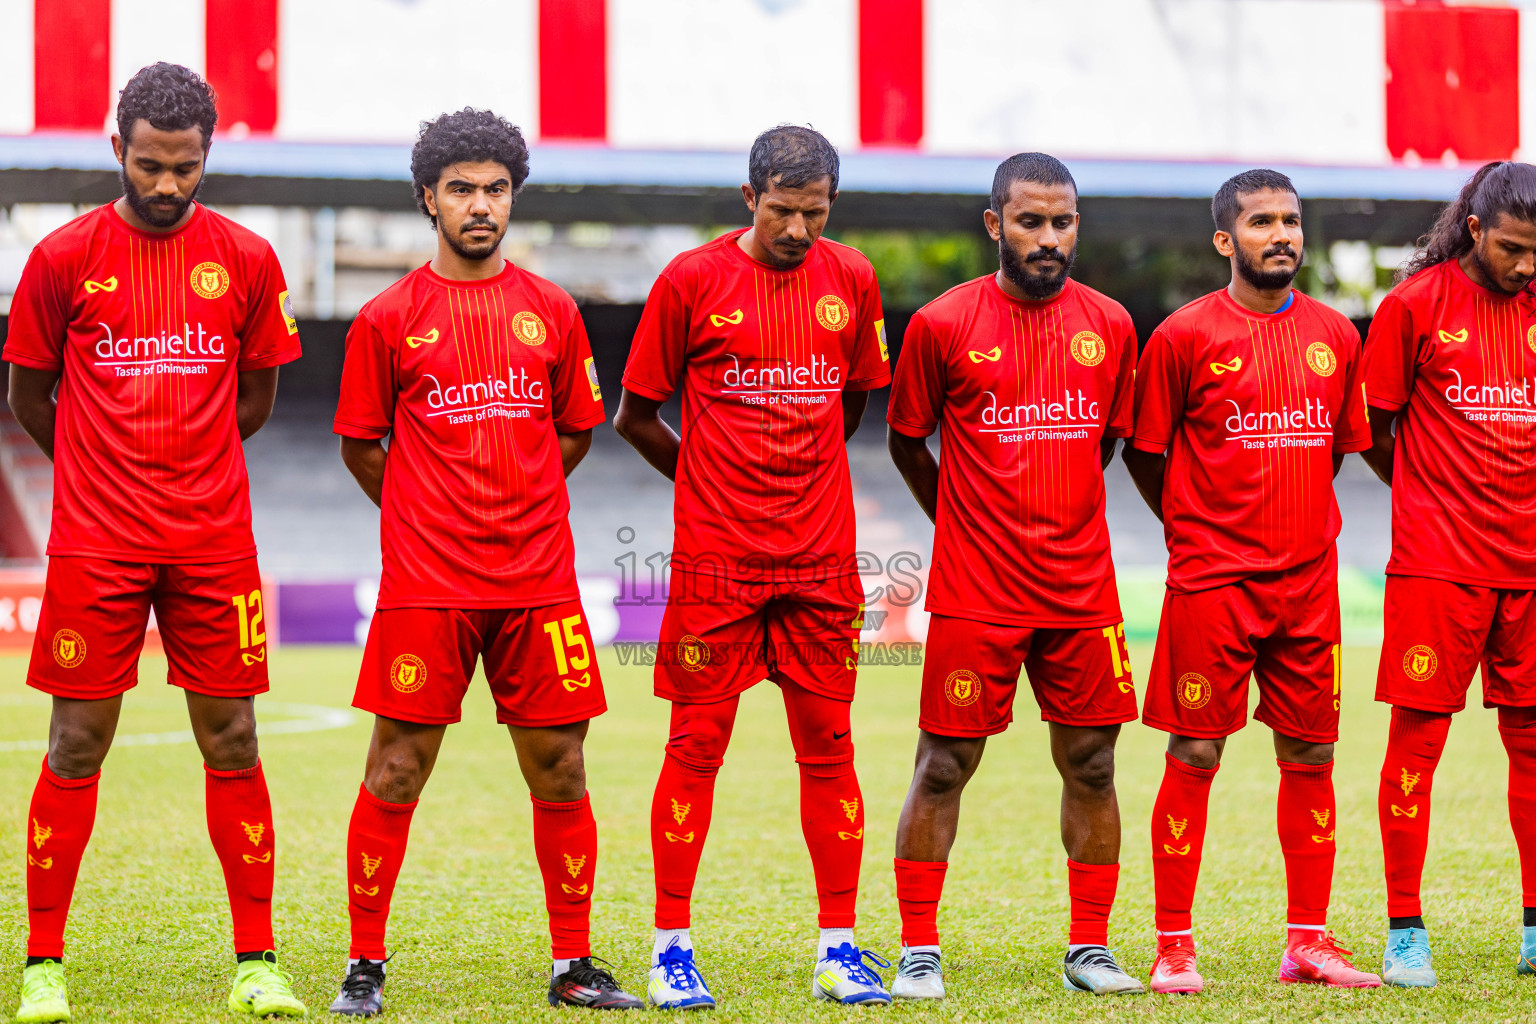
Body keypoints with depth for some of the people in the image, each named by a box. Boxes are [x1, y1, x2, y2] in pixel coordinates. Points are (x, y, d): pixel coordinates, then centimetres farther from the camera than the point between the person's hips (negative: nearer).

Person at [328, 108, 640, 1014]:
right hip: (425, 584, -2)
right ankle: (365, 967, 7)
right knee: (395, 775, -1)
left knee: (560, 773, 4)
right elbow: (361, 447, 8)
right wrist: (431, 518, 10)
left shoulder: (552, 312, 8)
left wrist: (514, 505, 12)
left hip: (538, 581, 3)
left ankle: (574, 966, 13)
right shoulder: (389, 319, 0)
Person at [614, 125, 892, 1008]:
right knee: (697, 744, -1)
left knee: (829, 745, 4)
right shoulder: (693, 281, -5)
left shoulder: (851, 282, 5)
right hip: (715, 558, -3)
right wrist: (710, 479, 8)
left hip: (821, 558, 3)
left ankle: (839, 951, 9)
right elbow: (636, 415, 4)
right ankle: (673, 950, 5)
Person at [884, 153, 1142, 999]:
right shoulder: (944, 324, -5)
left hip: (1082, 588, 3)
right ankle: (918, 951, 6)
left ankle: (1089, 949, 15)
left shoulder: (1110, 325, 4)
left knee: (1091, 765, 6)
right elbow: (907, 443, 7)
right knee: (944, 767, -1)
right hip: (975, 593, -3)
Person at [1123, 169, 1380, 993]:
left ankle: (1308, 942, 14)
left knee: (1310, 755, 7)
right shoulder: (1186, 336, -5)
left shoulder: (1333, 335, 8)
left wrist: (1298, 520, 13)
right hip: (1211, 582, -4)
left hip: (1308, 580, 4)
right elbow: (1145, 452, 2)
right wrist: (1196, 531, 6)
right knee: (1194, 756, -2)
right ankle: (1174, 947, 3)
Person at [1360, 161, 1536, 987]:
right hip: (1436, 564, -3)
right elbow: (1374, 431, 4)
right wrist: (1432, 498, 10)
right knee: (1417, 737, -2)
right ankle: (1405, 934, 3)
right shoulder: (1416, 305, -2)